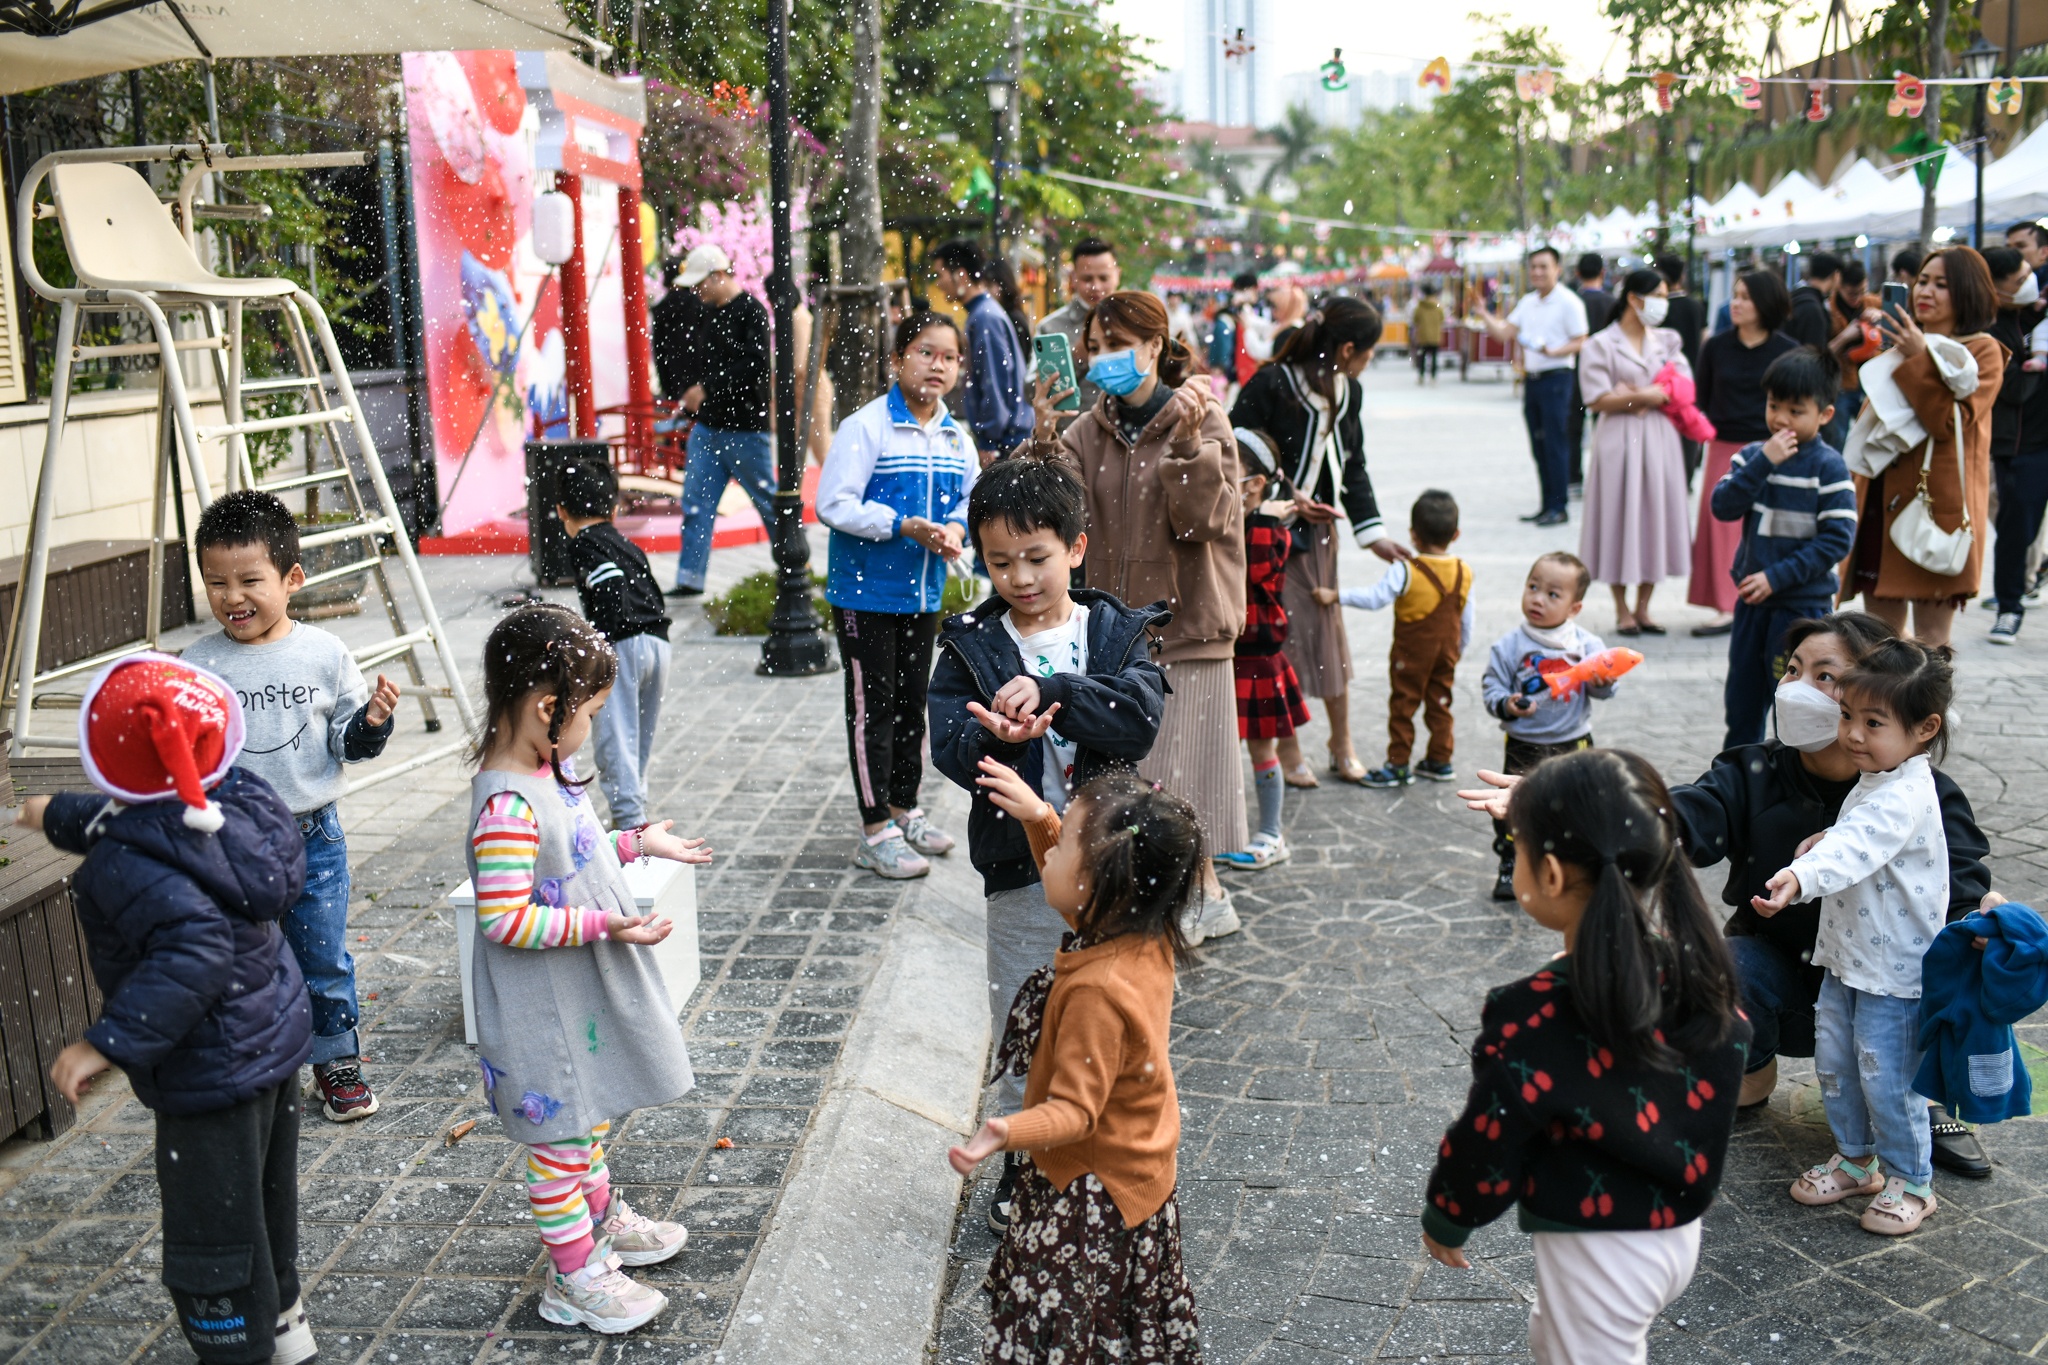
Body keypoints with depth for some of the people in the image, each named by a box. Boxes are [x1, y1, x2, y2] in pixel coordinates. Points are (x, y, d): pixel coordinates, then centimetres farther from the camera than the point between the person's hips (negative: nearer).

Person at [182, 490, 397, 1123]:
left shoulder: (324, 655, -5)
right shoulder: (199, 665, -6)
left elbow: (348, 743, 1)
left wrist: (372, 722, -18)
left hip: (313, 837, 0)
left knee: (325, 958, 12)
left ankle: (336, 1062, 30)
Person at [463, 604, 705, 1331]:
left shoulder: (545, 770, 0)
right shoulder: (508, 806, -31)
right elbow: (504, 918, -32)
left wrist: (635, 843, 13)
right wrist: (602, 924, -32)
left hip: (582, 992, 10)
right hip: (542, 1008, -10)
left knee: (588, 1111, 28)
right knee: (559, 1131, 7)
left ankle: (601, 1216, 49)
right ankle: (574, 1276, 23)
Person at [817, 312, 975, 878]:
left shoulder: (958, 439, 5)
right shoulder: (866, 427, -14)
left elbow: (971, 501, 13)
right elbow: (834, 504, -18)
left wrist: (955, 528, -10)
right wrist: (904, 526, -24)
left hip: (924, 594, 6)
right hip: (866, 592, -6)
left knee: (912, 703, 17)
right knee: (873, 706, 0)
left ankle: (905, 810, 32)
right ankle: (876, 832, 8)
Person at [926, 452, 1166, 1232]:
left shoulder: (1117, 633, -2)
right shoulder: (970, 646, -1)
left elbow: (1140, 719, -19)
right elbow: (950, 748, -13)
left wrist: (1048, 690, -31)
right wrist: (998, 738, -35)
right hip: (1021, 868, 0)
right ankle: (1022, 1160, 33)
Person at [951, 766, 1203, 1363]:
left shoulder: (1097, 991, -35)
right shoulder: (1146, 938, -10)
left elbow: (1076, 1111, -32)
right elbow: (1074, 890, 11)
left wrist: (1009, 1133, -49)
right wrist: (1038, 815, 2)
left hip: (1094, 1197, -9)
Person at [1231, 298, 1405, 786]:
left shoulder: (1350, 392, 6)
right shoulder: (1272, 385, -17)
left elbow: (1354, 466, 14)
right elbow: (1233, 449, -16)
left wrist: (1373, 533, 10)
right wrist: (1285, 495, -17)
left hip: (1318, 527, 6)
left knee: (1329, 631, 10)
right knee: (1280, 634, -1)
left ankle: (1342, 746, 23)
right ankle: (1287, 750, 12)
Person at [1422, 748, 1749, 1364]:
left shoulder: (1533, 1018, -28)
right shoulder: (1695, 965, -10)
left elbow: (1485, 1150, -17)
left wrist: (1444, 1221, 2)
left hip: (1599, 1255, -7)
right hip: (1681, 1231, 7)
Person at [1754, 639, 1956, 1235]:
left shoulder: (1904, 797, -24)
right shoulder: (1877, 781, 7)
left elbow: (1856, 847, -43)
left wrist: (1801, 877, -59)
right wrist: (1822, 846, 4)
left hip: (1894, 969, -9)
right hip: (1846, 956, 9)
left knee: (1886, 1077, 0)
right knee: (1834, 1063, 16)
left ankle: (1909, 1181, 20)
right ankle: (1854, 1159, 34)